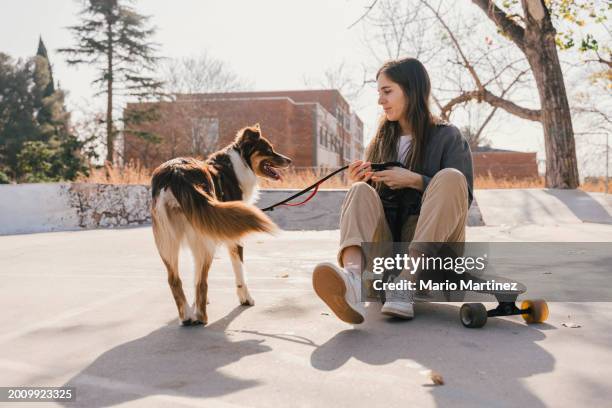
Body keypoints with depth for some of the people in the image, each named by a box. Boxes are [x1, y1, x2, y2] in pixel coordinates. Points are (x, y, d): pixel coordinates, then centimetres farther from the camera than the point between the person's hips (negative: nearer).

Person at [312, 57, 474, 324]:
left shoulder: (447, 137, 5)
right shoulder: (380, 142, 15)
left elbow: (462, 196, -5)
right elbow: (371, 200, 15)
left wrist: (415, 180, -16)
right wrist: (357, 184, -6)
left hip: (432, 244, -2)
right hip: (385, 246, 3)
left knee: (449, 177, -24)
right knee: (361, 192, -23)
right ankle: (353, 279, -54)